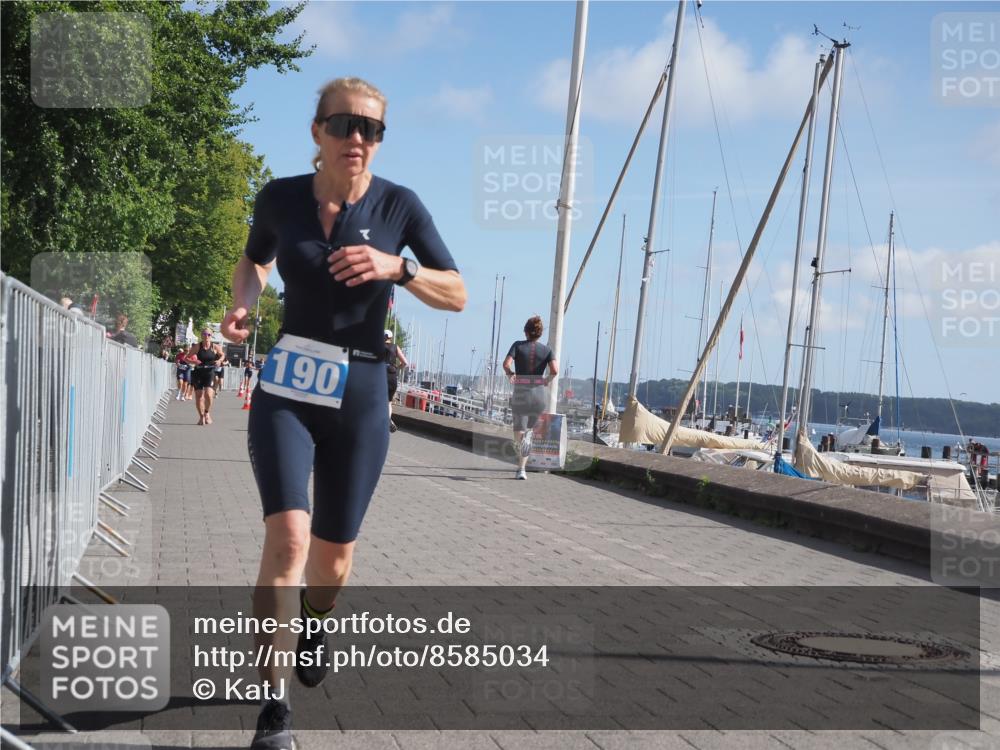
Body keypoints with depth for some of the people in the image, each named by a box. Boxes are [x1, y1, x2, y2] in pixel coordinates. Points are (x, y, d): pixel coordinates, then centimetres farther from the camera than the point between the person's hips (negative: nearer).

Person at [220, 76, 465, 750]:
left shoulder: (399, 205, -5)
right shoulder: (280, 198, -1)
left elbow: (457, 295, -4)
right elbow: (254, 261, 19)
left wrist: (395, 267, -21)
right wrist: (243, 305, -2)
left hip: (360, 395, 1)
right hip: (286, 388, 0)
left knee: (334, 554, 11)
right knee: (288, 536, -20)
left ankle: (316, 621, 48)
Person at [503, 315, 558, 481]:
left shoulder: (518, 345, -2)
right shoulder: (546, 350, 1)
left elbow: (506, 364, -16)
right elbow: (555, 370, -13)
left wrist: (510, 375, 3)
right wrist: (547, 380, 5)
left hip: (520, 393, -2)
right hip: (539, 393, 2)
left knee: (519, 430, 4)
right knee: (528, 429, 19)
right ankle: (521, 469, 9)